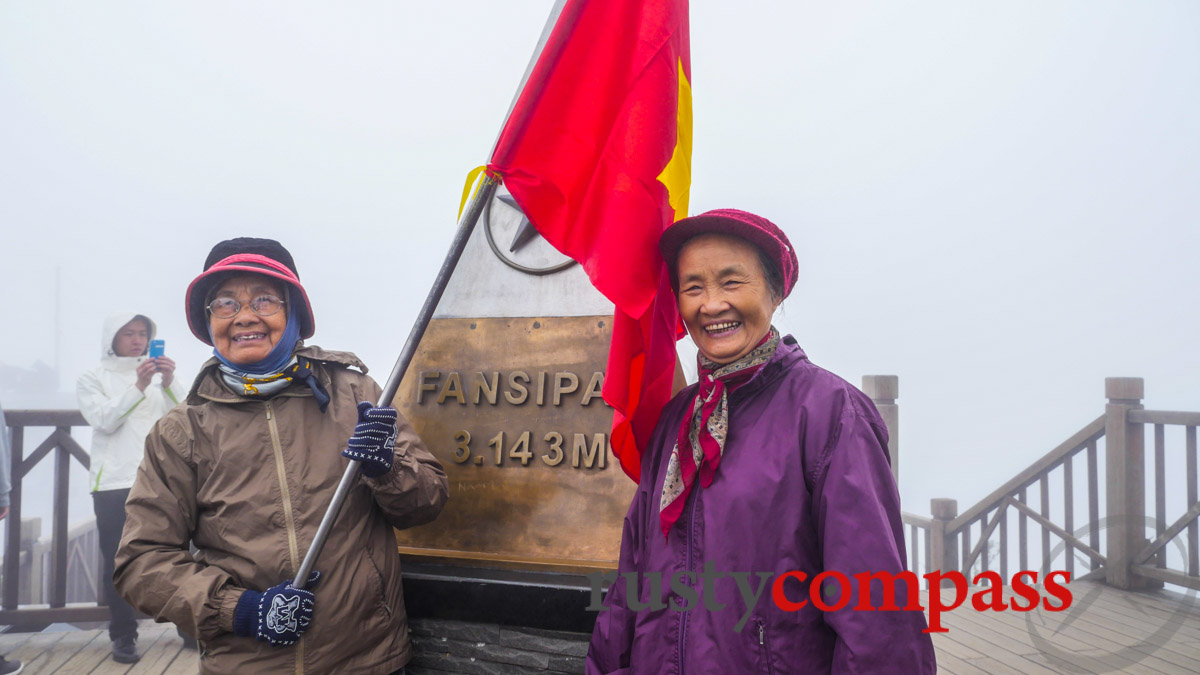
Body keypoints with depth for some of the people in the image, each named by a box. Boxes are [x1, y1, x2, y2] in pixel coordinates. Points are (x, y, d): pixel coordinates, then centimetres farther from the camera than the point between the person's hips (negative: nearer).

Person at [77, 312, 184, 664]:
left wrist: (169, 382, -12)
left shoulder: (158, 375, 16)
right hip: (113, 483, -2)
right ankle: (123, 636, 7)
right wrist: (138, 386, -20)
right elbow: (105, 420, -9)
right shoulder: (93, 378, 9)